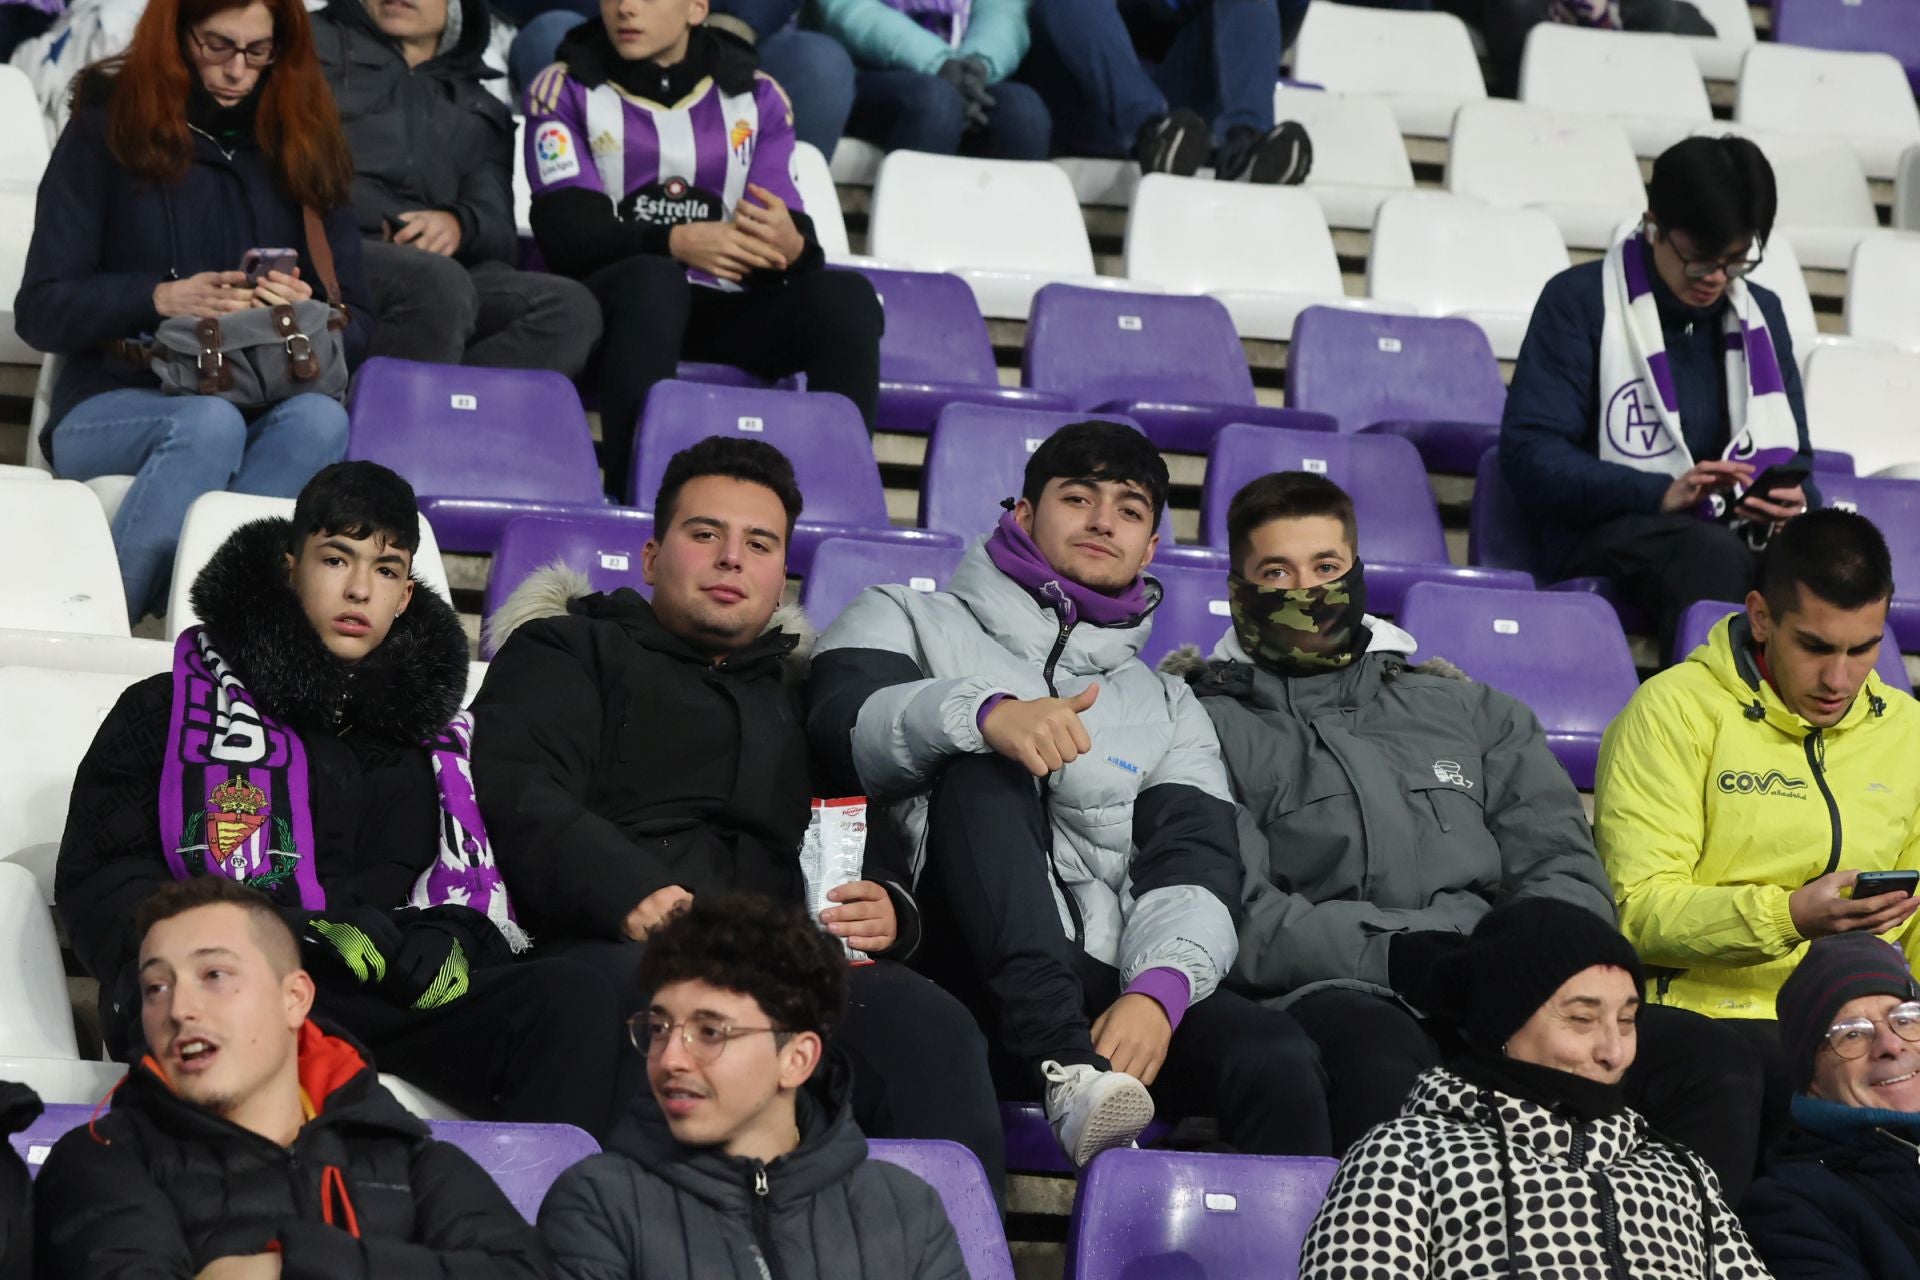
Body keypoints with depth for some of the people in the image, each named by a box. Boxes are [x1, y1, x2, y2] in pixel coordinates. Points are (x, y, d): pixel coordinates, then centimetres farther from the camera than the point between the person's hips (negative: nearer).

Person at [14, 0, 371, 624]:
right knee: (211, 422, -38)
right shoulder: (107, 131, 4)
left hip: (262, 414, 3)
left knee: (320, 418, -33)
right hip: (111, 408, -3)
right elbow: (40, 311, -2)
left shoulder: (302, 145, 12)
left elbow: (358, 327, 11)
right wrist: (159, 299, -19)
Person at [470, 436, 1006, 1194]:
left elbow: (882, 844, 28)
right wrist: (628, 894, -16)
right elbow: (521, 796, 4)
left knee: (931, 1030, -31)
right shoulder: (566, 650, 25)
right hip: (617, 947, -3)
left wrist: (888, 909, 0)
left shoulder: (810, 693, 37)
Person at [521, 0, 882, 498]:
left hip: (727, 311, 3)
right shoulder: (565, 89, 5)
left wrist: (791, 246, -26)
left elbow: (791, 230, 1)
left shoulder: (756, 96, 12)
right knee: (650, 280, -36)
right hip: (610, 302, -3)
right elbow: (566, 230, -9)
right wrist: (675, 243, -27)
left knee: (846, 296, -23)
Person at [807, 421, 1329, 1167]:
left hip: (1100, 991, 2)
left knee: (1276, 1060, -29)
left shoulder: (1166, 708, 27)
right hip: (961, 967, -2)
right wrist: (984, 712, -25)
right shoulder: (909, 621, 21)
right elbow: (844, 724, -3)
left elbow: (1194, 873, 9)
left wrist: (1158, 990, -15)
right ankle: (1064, 1062, -43)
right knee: (984, 769, -30)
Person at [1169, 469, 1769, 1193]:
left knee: (1715, 1066, -23)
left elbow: (1567, 876, 19)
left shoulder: (1472, 713, 30)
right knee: (1383, 1073, -42)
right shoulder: (1209, 723, 16)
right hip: (1331, 995, -4)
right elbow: (1238, 915, 0)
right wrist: (1397, 955, -14)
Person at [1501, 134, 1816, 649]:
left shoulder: (1761, 314, 20)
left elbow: (1793, 456, 23)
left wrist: (1793, 499, -4)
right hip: (1607, 530, -4)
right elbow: (1528, 452, -6)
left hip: (1743, 534, 4)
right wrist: (1660, 494, -19)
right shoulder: (1580, 301, 4)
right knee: (1713, 554, -39)